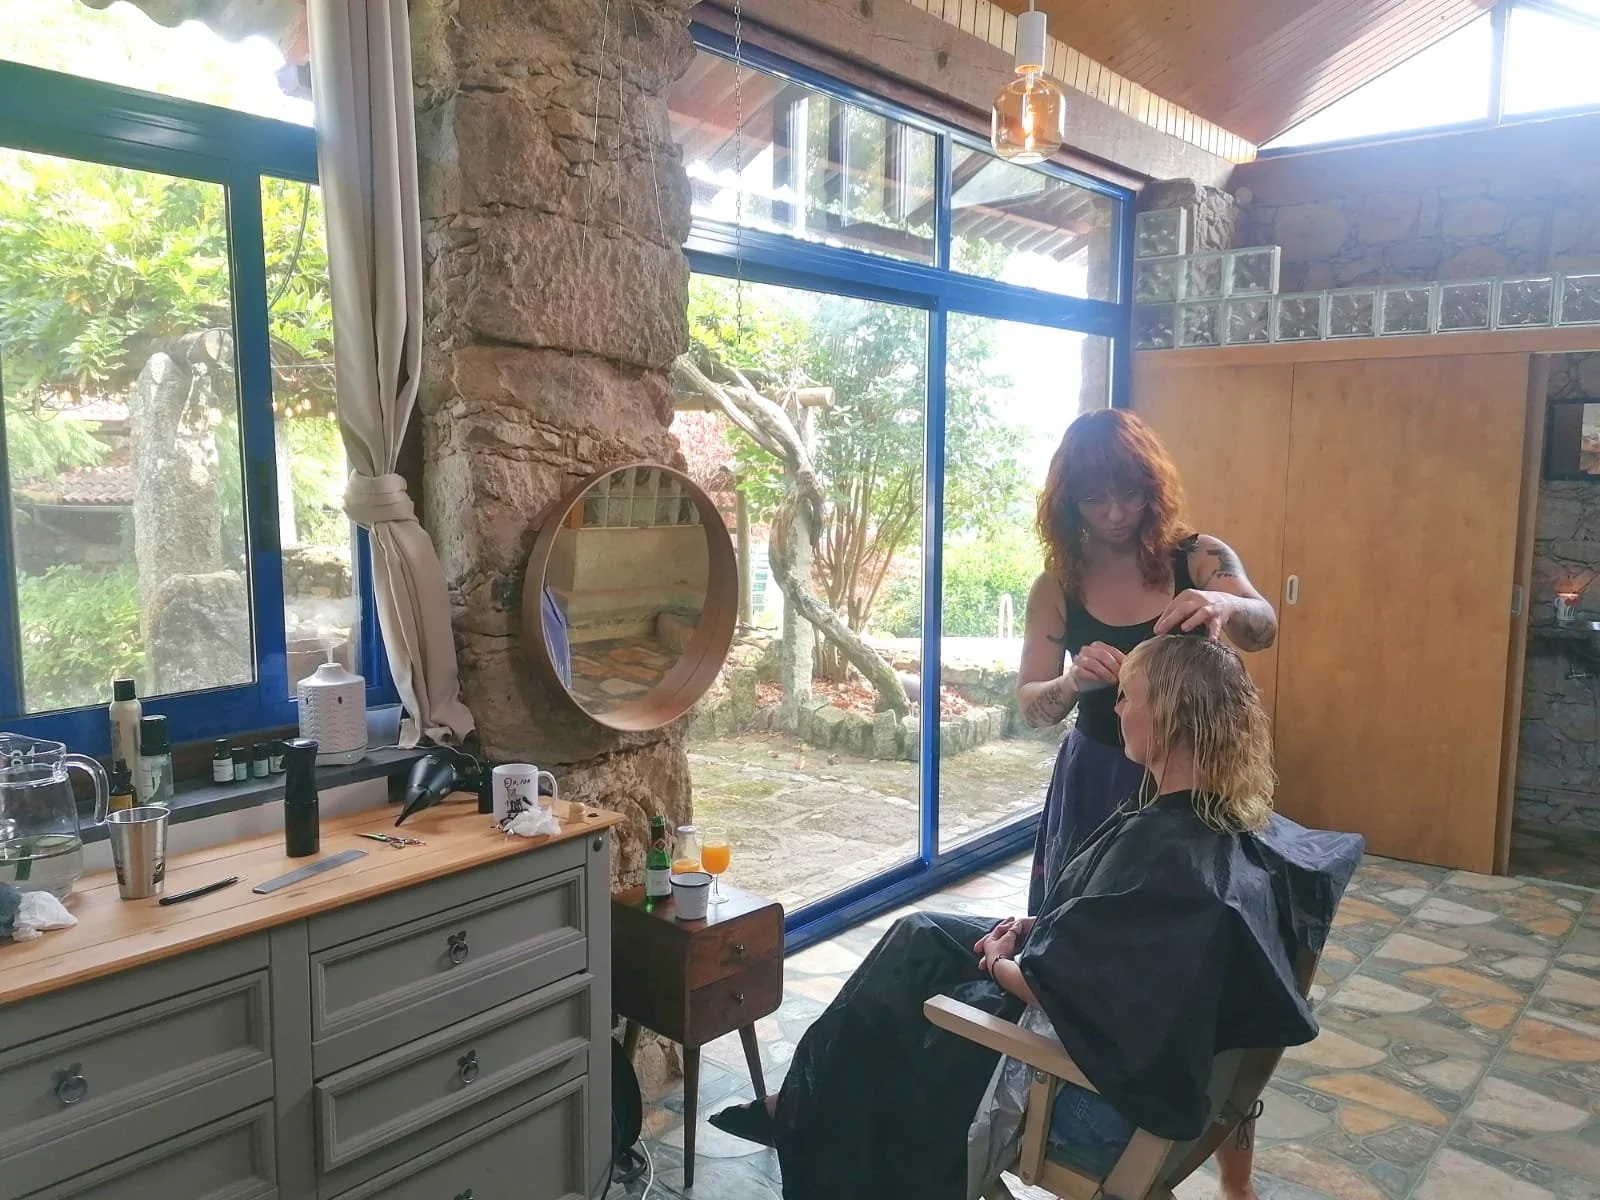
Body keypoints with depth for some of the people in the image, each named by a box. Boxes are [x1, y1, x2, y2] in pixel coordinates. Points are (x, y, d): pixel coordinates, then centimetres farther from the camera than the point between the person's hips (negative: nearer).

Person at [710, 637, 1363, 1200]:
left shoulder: (1160, 848, -32)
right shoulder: (1225, 819, -3)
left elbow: (1052, 987, -29)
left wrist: (999, 965, -9)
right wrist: (1036, 926, 0)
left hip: (1103, 1085, -9)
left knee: (894, 1000, 7)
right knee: (918, 936, 14)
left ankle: (805, 1112, 32)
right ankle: (805, 1106, 25)